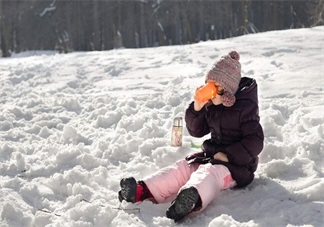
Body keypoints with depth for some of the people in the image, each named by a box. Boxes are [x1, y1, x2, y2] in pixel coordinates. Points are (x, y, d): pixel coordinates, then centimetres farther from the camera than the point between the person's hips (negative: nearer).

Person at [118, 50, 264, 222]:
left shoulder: (245, 108, -11)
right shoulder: (211, 105, 10)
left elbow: (255, 141, -15)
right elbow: (197, 131, 13)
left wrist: (229, 155, -22)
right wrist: (196, 109, -6)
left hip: (236, 163, -8)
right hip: (211, 154, 8)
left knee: (208, 173, -38)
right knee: (181, 168, -14)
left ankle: (192, 198, -72)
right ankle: (142, 190, -34)